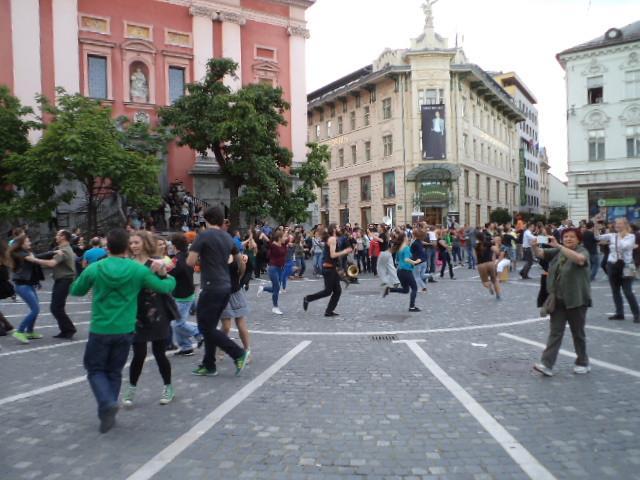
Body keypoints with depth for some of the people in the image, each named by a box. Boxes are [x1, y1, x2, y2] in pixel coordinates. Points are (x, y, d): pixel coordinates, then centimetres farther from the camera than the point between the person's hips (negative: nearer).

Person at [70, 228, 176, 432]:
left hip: (100, 330, -1)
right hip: (125, 330, 1)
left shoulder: (94, 269, -6)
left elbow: (75, 291, 10)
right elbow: (165, 287, 0)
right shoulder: (138, 270, -7)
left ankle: (107, 403, -10)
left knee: (95, 369, 14)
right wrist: (168, 277, 21)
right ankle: (107, 414, 20)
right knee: (114, 372, 17)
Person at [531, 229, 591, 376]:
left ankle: (583, 363, 28)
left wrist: (558, 246, -37)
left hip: (576, 300, -4)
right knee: (555, 333, 1)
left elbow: (578, 258, -29)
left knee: (578, 333, 10)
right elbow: (540, 253, 1)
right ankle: (547, 364, -3)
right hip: (558, 300, 4)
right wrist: (535, 247, -23)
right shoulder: (557, 252, 10)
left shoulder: (583, 251, -6)